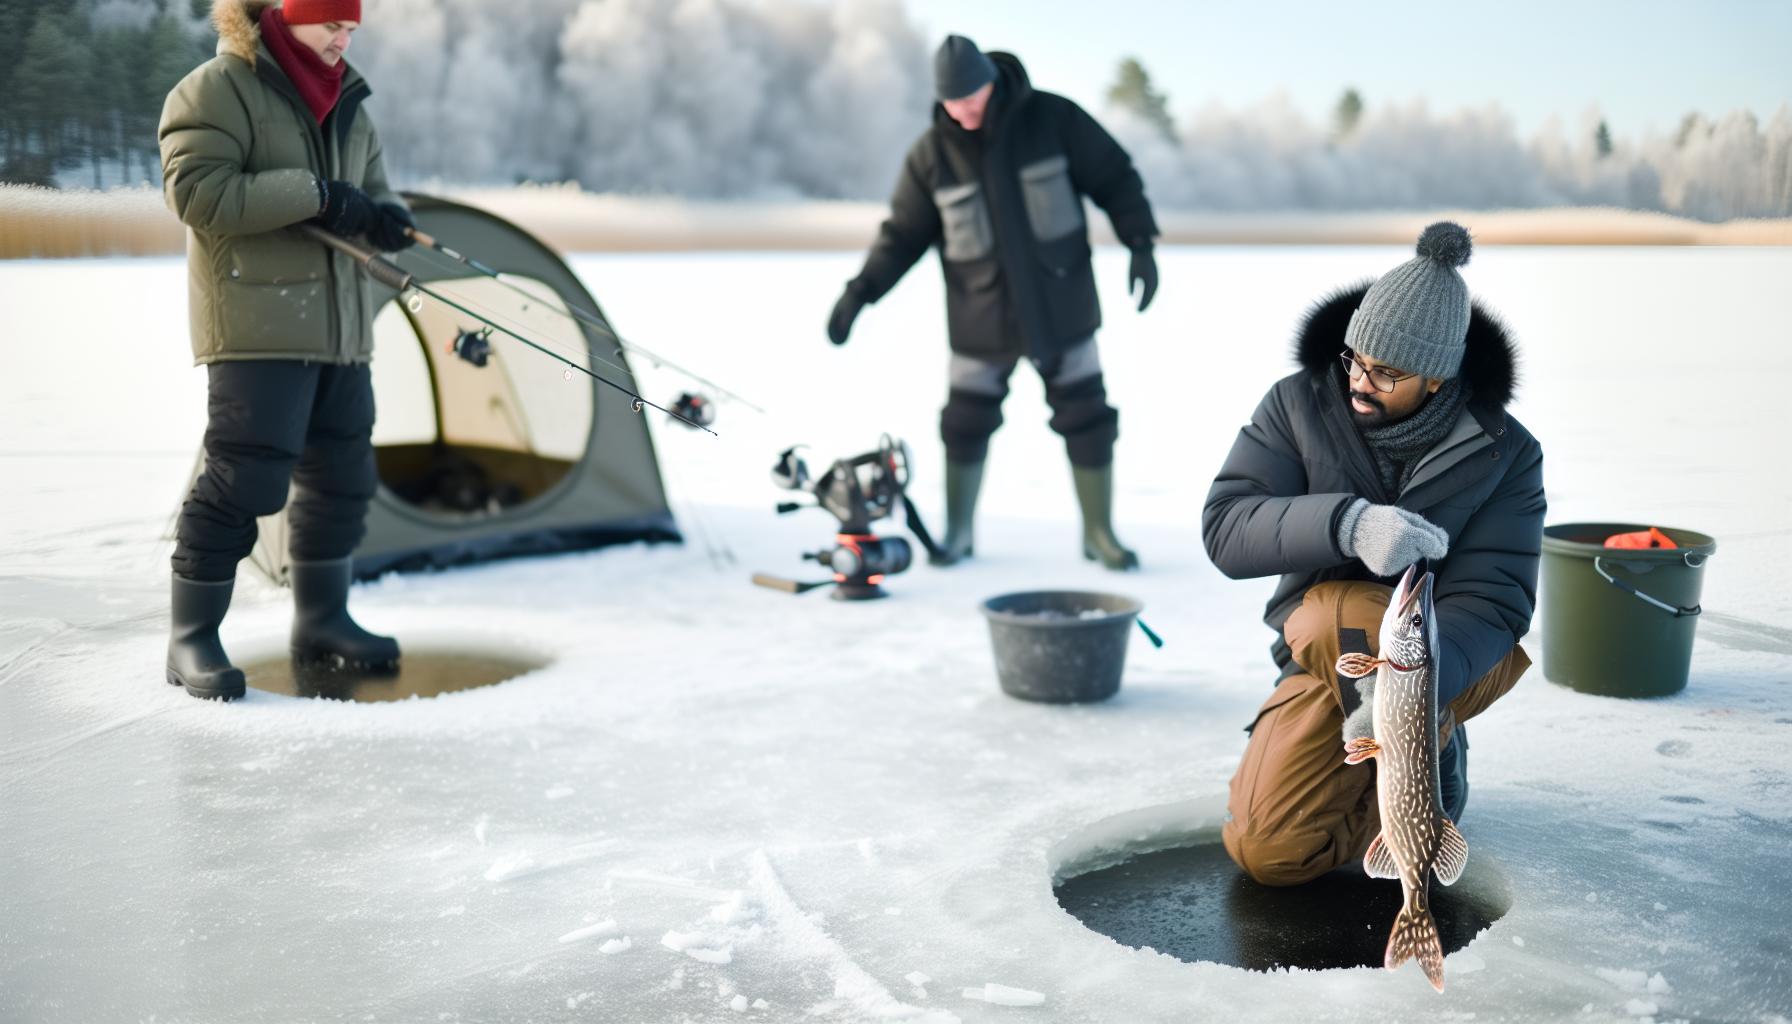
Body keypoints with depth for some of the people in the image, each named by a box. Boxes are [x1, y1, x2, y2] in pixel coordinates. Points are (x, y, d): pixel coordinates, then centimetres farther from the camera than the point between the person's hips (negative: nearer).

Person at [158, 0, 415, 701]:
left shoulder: (347, 105, 17)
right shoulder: (216, 91, -6)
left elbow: (370, 194, 20)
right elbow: (198, 193, -17)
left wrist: (384, 218, -5)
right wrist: (314, 194, -21)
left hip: (338, 326, 8)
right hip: (256, 322, -8)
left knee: (343, 476, 10)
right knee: (245, 477, -10)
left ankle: (322, 620, 25)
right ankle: (192, 638, 2)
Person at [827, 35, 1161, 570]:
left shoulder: (1052, 118, -9)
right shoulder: (930, 154, -5)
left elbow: (1114, 177, -3)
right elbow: (903, 233, 0)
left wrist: (1140, 244, -11)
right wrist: (860, 291, -10)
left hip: (1061, 307, -1)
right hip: (980, 320, 1)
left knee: (1087, 417, 3)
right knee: (966, 423, 7)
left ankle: (1099, 533, 19)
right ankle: (958, 532, 27)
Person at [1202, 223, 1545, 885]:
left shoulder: (1505, 453, -12)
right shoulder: (1298, 405, -9)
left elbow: (1494, 600, -21)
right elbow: (1226, 529, -20)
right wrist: (1345, 523, -39)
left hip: (1453, 659, -3)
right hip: (1327, 662, 3)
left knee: (1328, 617, -35)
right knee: (1269, 852, -14)